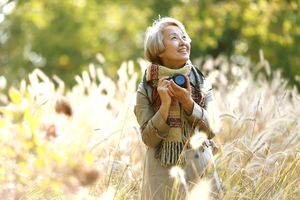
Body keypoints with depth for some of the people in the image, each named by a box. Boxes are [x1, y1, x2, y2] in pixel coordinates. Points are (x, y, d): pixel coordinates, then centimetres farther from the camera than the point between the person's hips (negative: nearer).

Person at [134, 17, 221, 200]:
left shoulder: (201, 82, 0)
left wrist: (188, 103, -17)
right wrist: (165, 105, -21)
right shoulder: (146, 89, -6)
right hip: (163, 173, -2)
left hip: (200, 169, 2)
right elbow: (149, 139, -10)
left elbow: (212, 130, -5)